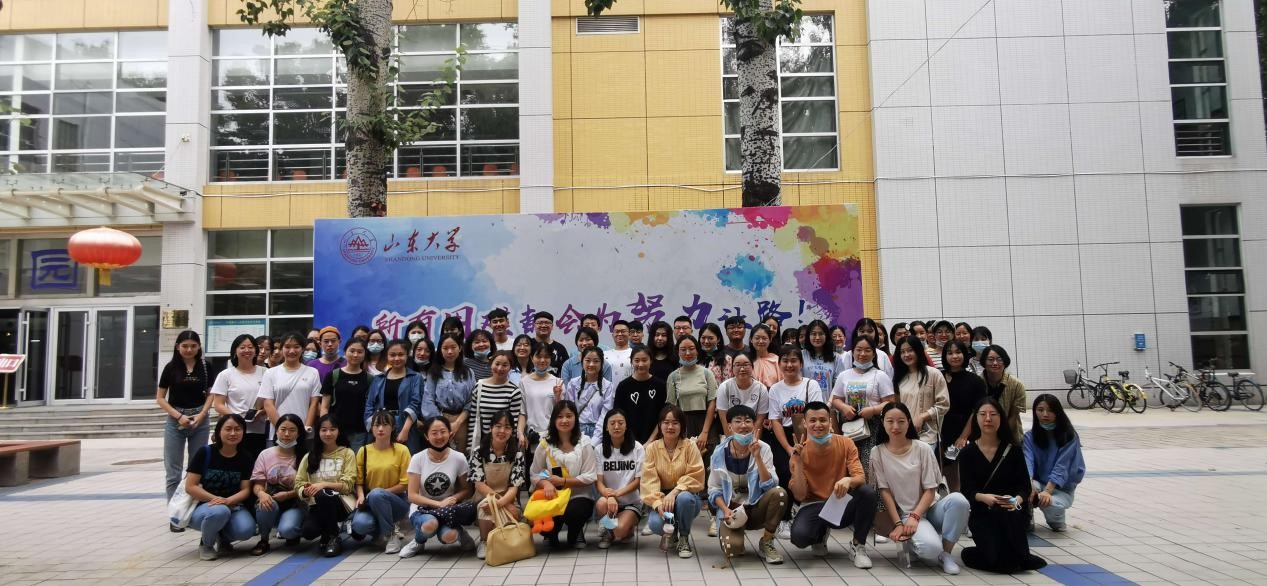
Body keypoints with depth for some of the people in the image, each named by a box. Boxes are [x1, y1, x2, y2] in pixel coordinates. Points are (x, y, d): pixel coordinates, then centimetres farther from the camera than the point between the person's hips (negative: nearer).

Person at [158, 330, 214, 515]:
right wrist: (179, 416, -11)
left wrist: (202, 414, -9)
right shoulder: (171, 367, -2)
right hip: (175, 421, -1)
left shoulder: (205, 366, 1)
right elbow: (160, 398, 0)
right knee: (174, 471, 1)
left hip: (200, 420, 1)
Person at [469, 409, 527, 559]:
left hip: (508, 500, 1)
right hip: (485, 498, -1)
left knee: (510, 516, -34)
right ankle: (485, 541, -6)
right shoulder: (478, 452, -3)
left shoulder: (517, 454, -1)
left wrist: (501, 502, -30)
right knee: (487, 513, -36)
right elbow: (479, 484, -9)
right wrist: (506, 505, -20)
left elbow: (515, 486, -8)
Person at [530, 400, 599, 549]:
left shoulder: (584, 443, -4)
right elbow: (535, 474, 3)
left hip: (579, 497, -1)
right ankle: (551, 535, 11)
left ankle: (575, 534, 6)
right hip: (553, 497, 1)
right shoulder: (545, 443, 2)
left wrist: (562, 481, -15)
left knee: (574, 511, -35)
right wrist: (546, 484, -20)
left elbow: (590, 476, -7)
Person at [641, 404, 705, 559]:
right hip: (661, 499, 1)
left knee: (684, 498, -36)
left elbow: (696, 477, -11)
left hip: (686, 496, -1)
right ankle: (671, 533, 10)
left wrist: (675, 492, -25)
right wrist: (658, 502, -26)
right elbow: (649, 479, -10)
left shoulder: (690, 446, -5)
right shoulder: (652, 448, -2)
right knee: (655, 524, -30)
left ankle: (684, 538, -7)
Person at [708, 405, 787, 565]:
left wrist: (757, 457, -27)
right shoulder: (720, 452, -7)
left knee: (779, 492, -29)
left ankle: (766, 543, -7)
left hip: (755, 508, 2)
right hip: (730, 508, -1)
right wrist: (725, 510, -18)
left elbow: (770, 486, -18)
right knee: (732, 548, -29)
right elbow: (714, 489, -1)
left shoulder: (763, 449, -7)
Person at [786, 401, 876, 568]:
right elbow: (799, 496, -12)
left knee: (868, 492, -30)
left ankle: (857, 546, -6)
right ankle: (820, 535, 9)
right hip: (813, 506, -1)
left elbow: (861, 478, -14)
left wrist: (848, 480, -38)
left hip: (842, 504, 1)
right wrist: (798, 462, -24)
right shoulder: (800, 451, -7)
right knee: (799, 535, -32)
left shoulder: (845, 444, -5)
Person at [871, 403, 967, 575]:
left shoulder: (923, 449, -1)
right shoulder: (878, 453, -1)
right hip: (904, 514, -3)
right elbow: (885, 491, -4)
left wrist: (914, 516, -16)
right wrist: (898, 524, -13)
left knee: (958, 500, -31)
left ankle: (946, 553, -11)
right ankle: (911, 543, 3)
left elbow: (930, 490, -4)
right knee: (930, 548, -34)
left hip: (930, 508, 3)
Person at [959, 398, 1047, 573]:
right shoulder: (967, 453, 2)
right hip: (982, 514, -1)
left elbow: (1025, 486, 0)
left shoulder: (1013, 450, 5)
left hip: (1011, 512, 1)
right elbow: (967, 490, -5)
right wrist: (984, 497, -27)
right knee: (996, 557, -27)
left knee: (1008, 515, -37)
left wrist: (1017, 500, -23)